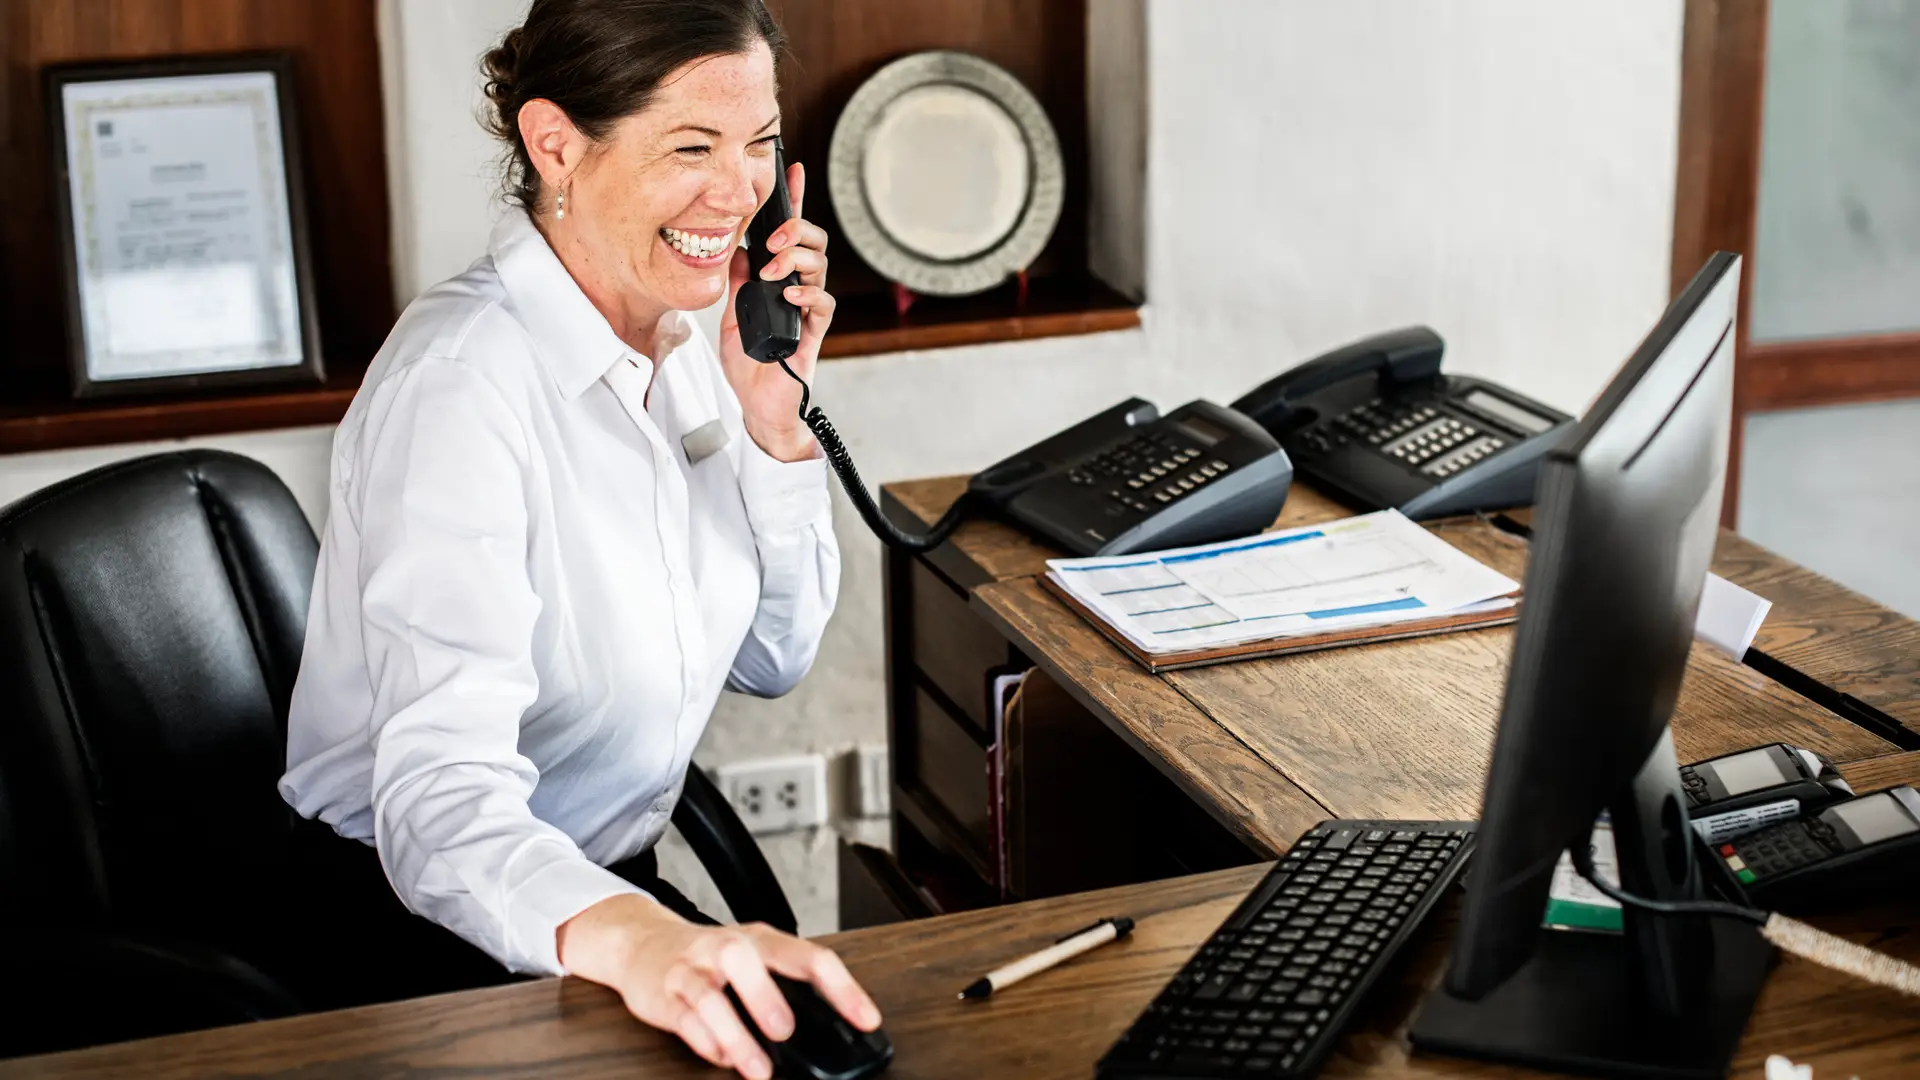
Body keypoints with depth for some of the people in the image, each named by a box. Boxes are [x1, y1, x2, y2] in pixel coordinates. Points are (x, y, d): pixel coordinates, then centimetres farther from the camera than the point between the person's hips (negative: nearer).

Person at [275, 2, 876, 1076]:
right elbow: (441, 796, -34)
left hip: (615, 884, 7)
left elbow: (773, 657, 7)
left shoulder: (678, 330, 1)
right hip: (434, 938, -7)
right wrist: (631, 937, -54)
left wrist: (773, 421, -8)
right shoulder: (462, 382, -24)